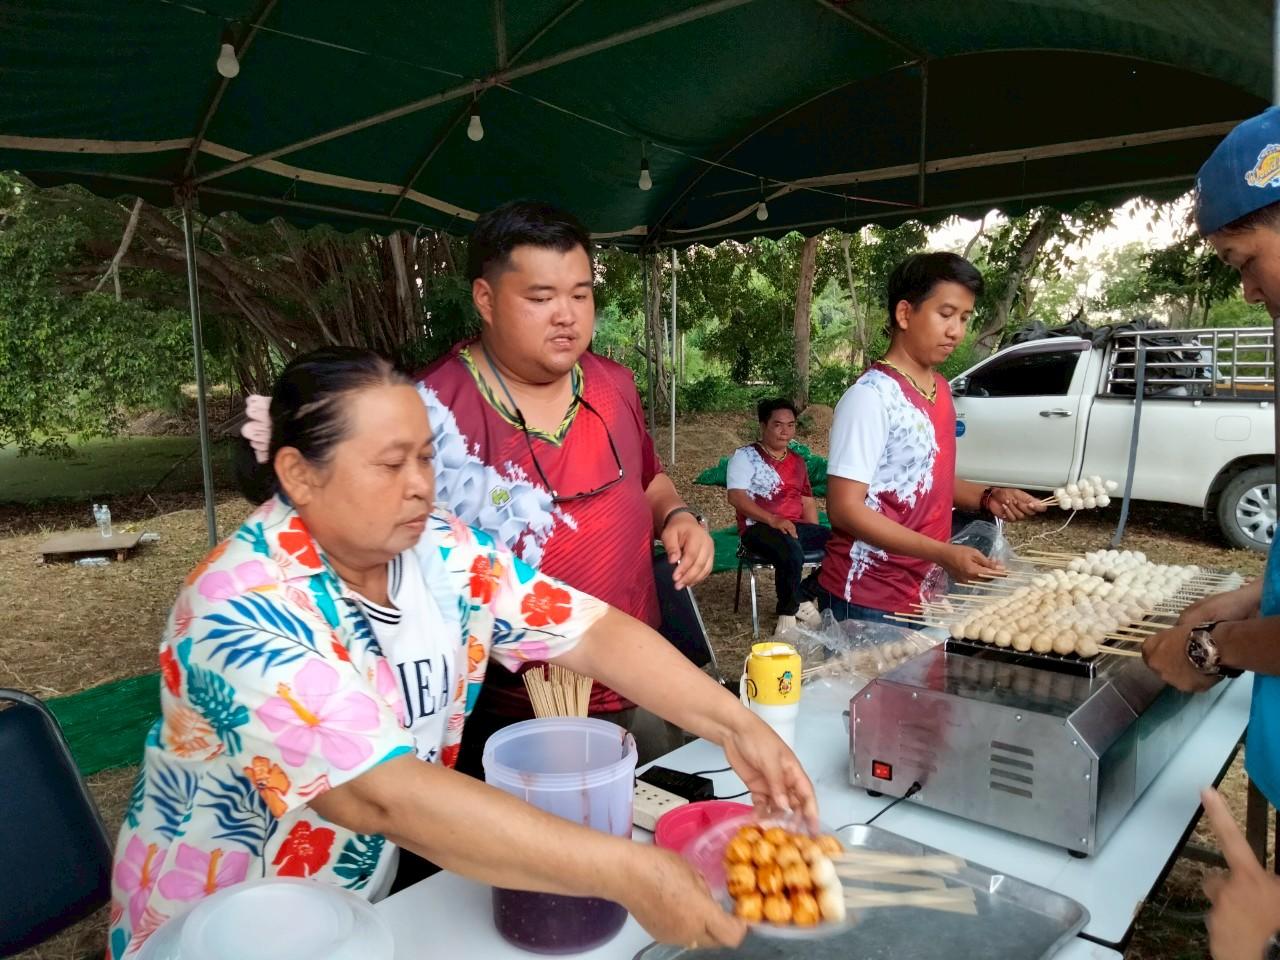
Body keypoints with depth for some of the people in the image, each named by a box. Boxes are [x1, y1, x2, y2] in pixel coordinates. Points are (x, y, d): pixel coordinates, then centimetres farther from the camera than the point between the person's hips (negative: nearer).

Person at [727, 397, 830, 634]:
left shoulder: (798, 461, 21)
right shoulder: (745, 456, 1)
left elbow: (807, 501, 20)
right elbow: (736, 497, -12)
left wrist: (816, 536, 3)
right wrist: (773, 520, -23)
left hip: (796, 526, 6)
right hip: (759, 527, -6)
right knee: (792, 553, -37)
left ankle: (803, 598, -2)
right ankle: (789, 609, -9)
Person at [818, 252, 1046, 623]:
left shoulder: (941, 389, 8)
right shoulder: (872, 396, -18)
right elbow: (845, 508, -21)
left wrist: (985, 498, 2)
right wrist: (943, 554, -25)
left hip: (921, 593, 8)